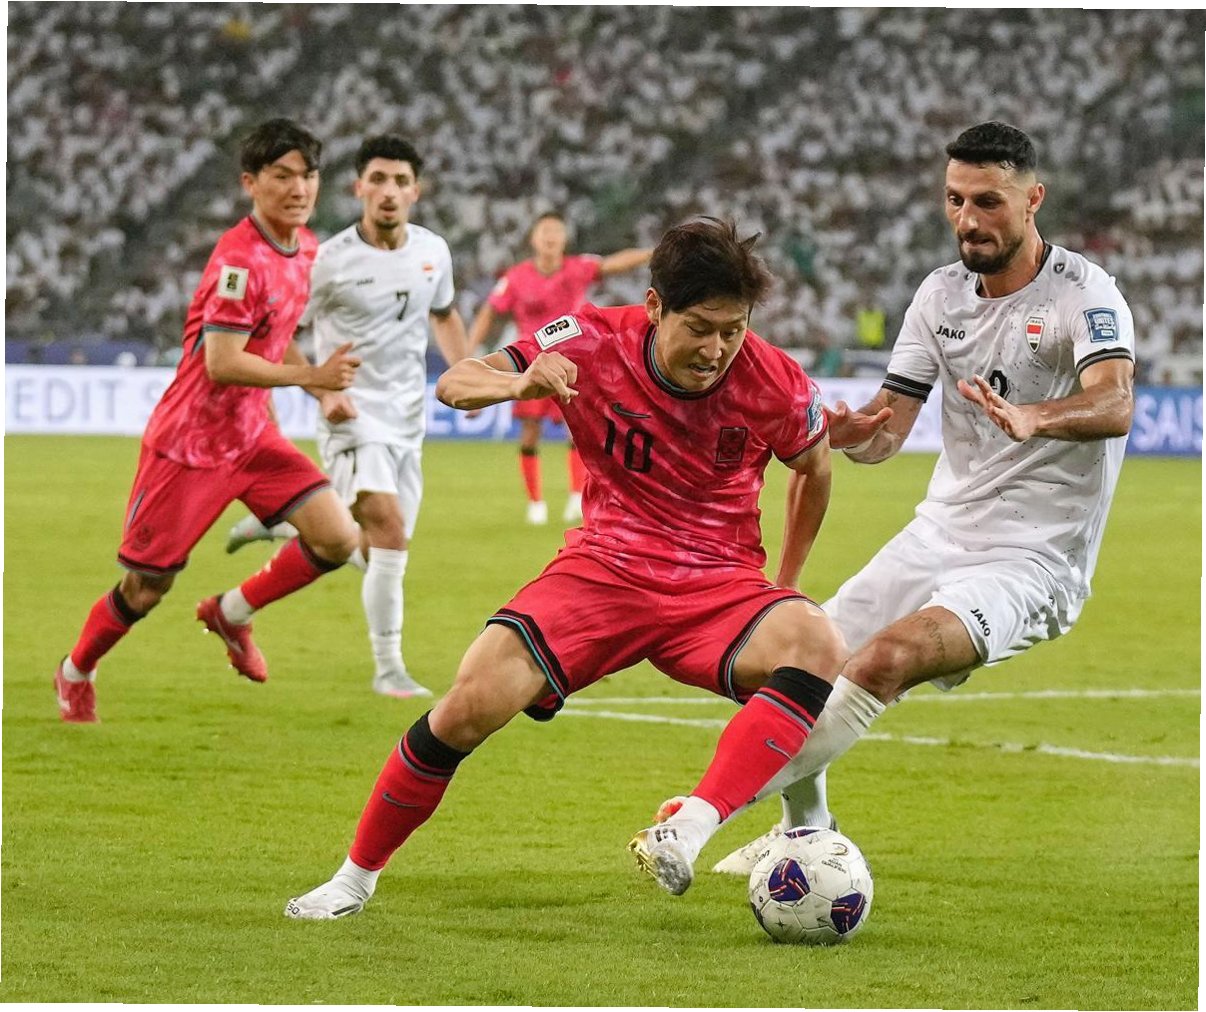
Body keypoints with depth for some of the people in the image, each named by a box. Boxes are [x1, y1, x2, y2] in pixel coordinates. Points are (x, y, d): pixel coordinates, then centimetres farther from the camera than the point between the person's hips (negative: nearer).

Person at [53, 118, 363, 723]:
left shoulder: (305, 247, 5)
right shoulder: (240, 260, -24)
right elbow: (221, 362, -29)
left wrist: (322, 388, 9)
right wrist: (311, 376, -29)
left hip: (251, 435, 7)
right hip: (189, 441, -7)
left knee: (337, 539, -10)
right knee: (146, 587, 4)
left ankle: (232, 614, 12)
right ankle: (76, 671, 32)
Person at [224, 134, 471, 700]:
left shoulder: (433, 252, 4)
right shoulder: (330, 260, -11)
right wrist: (324, 393, -16)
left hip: (407, 420, 6)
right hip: (353, 416, -6)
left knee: (380, 553, 9)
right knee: (390, 527, -23)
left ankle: (278, 524, 34)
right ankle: (388, 669, -15)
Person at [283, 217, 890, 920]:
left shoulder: (776, 383, -10)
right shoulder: (595, 342, -11)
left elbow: (816, 467, 12)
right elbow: (453, 385, -10)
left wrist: (787, 581, 18)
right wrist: (520, 383, -32)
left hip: (720, 585, 0)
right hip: (604, 566, 0)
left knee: (820, 646, -33)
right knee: (473, 703, -20)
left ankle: (688, 833, -43)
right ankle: (358, 875, 2)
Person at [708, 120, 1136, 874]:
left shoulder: (1082, 292, -12)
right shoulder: (941, 294, 7)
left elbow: (1114, 405, -31)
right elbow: (888, 429, 5)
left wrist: (1033, 418, -52)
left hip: (1031, 559, -7)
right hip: (939, 534, 7)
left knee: (888, 657, -30)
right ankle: (805, 831, 30)